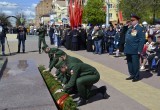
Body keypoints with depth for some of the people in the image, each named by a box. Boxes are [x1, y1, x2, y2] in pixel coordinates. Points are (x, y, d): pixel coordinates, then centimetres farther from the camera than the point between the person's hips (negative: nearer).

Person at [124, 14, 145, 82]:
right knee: (129, 63, 14)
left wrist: (139, 50, -17)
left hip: (135, 51, -8)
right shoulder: (130, 28, 15)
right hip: (128, 50, 8)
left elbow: (142, 40, -14)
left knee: (135, 64, 1)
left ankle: (136, 76, 14)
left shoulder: (140, 29, -9)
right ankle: (132, 75, 27)